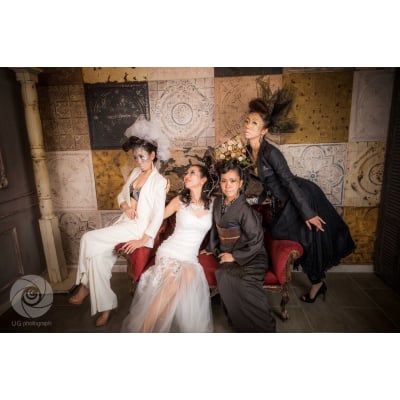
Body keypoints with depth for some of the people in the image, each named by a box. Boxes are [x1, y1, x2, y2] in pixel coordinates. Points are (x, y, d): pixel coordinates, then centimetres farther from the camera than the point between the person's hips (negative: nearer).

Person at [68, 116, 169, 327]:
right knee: (98, 255, -11)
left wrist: (142, 240, -19)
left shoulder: (159, 182, -11)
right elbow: (121, 195, 19)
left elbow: (158, 215, -15)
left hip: (139, 227, -7)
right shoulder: (135, 173, 11)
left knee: (89, 239, -16)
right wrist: (125, 206, -4)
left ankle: (86, 285, 7)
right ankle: (106, 306, 4)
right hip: (124, 222, 7)